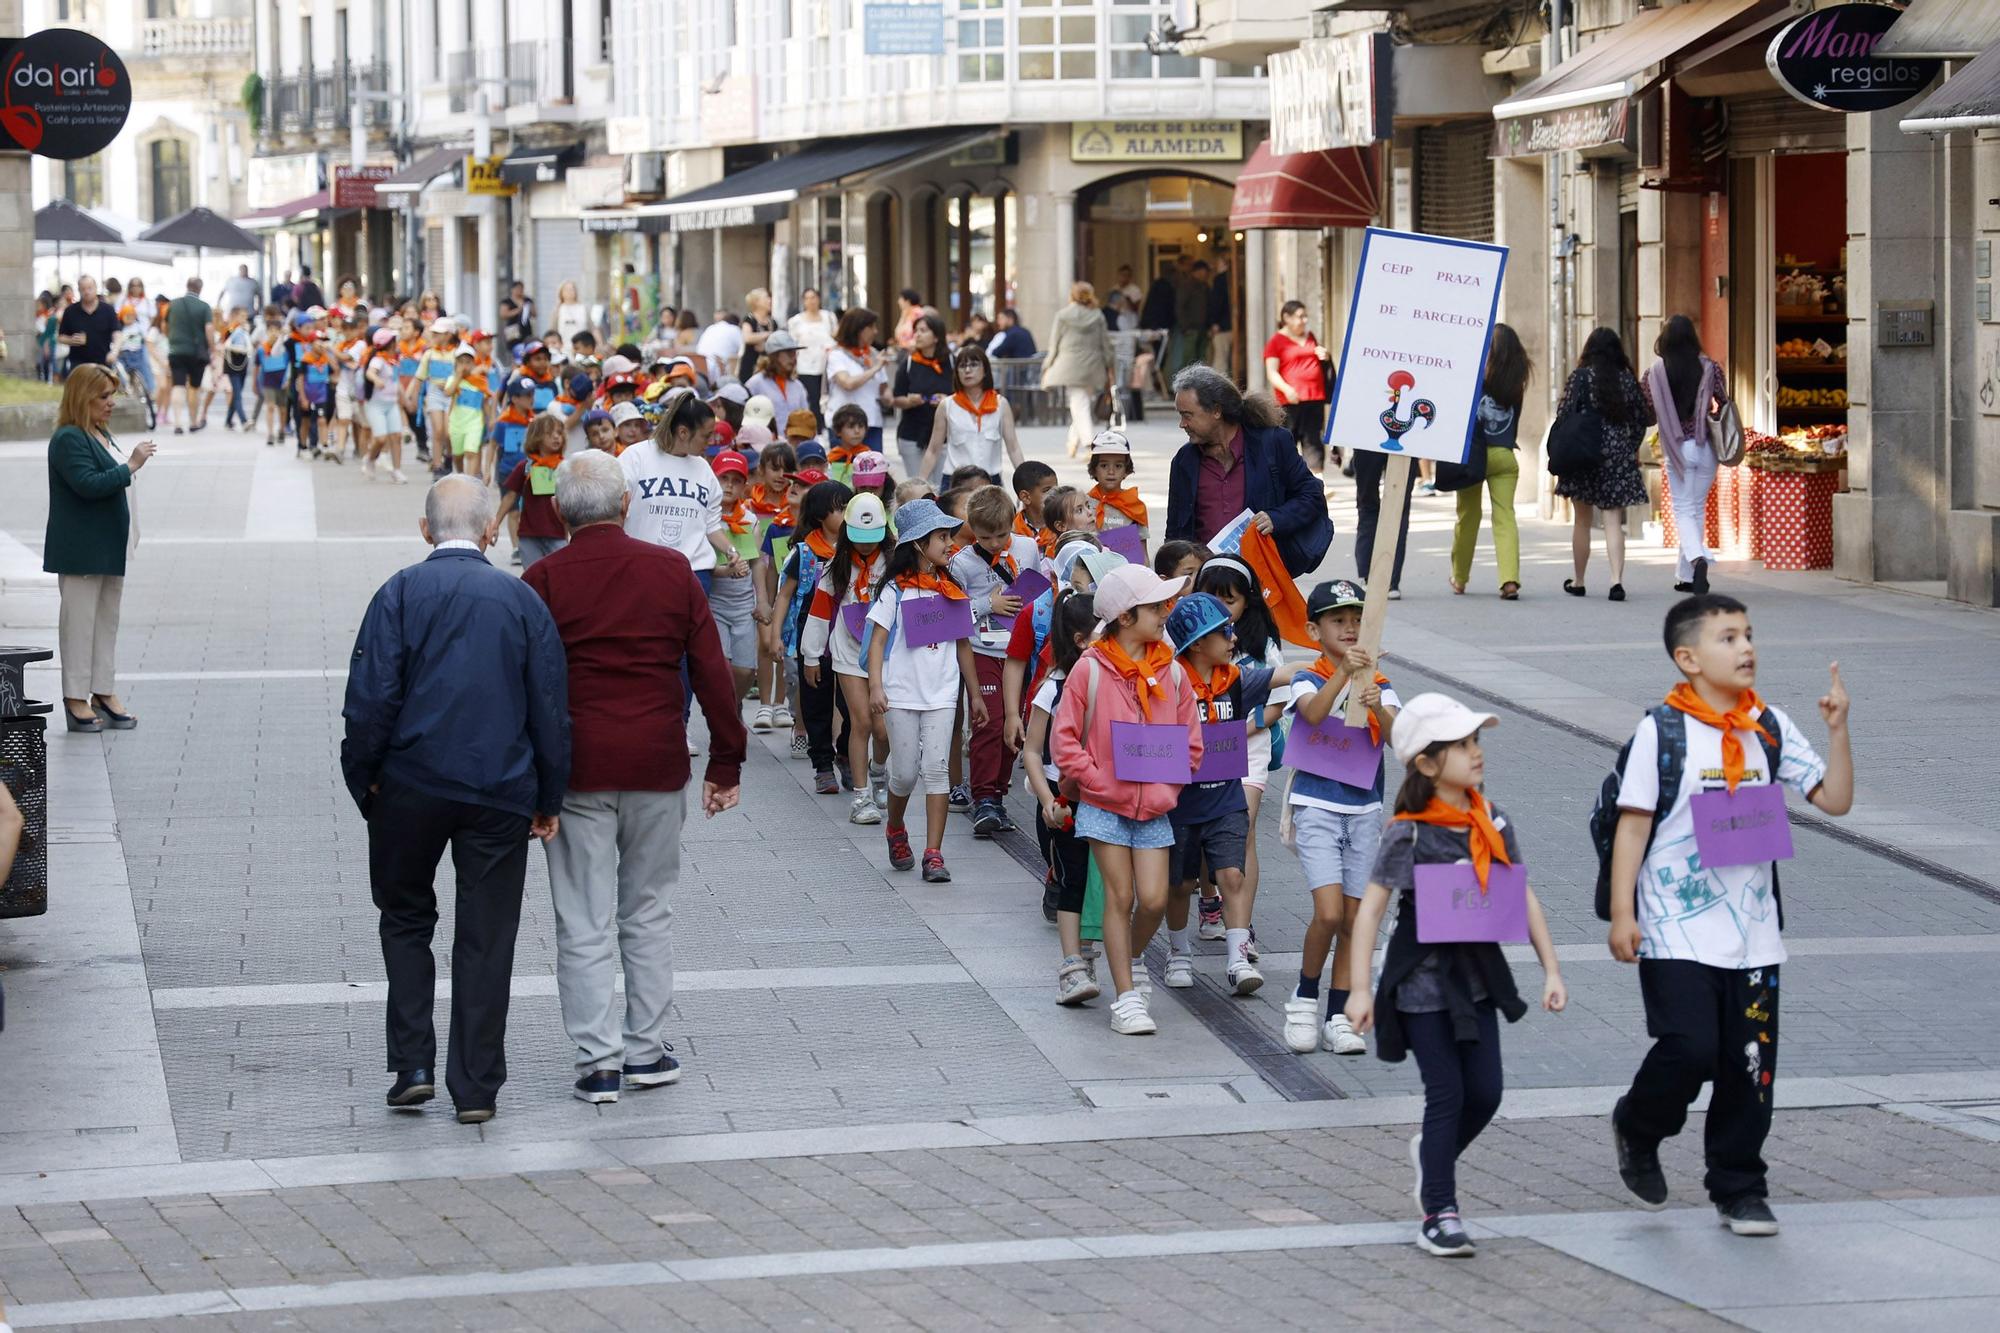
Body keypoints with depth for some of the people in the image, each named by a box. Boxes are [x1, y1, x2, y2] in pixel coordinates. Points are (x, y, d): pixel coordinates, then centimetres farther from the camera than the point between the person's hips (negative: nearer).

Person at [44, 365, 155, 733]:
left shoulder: (101, 435, 15)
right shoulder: (68, 440, -15)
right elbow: (89, 483, -25)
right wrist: (131, 466, -21)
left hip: (110, 547, 10)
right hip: (82, 549, -10)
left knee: (108, 620, 11)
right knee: (80, 621, -5)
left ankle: (104, 692, 16)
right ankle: (76, 699, -1)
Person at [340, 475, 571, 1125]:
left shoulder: (401, 593, -4)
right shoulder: (522, 600, 2)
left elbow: (372, 698, -8)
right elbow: (550, 706, 4)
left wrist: (362, 779, 4)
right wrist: (549, 798, 12)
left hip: (411, 785, -1)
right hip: (500, 791, 1)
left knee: (405, 919, 17)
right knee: (486, 937, 6)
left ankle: (412, 1065, 9)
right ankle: (476, 1086, 7)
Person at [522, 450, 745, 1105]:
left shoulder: (544, 579, -5)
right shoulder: (671, 571, 1)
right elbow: (712, 671, 2)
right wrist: (726, 762, 9)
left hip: (576, 768, -2)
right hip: (657, 767, 2)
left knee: (584, 922, 2)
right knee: (649, 912, 14)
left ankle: (599, 1059, 0)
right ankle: (647, 1049, 17)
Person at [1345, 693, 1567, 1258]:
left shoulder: (1493, 823, 1)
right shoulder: (1409, 835, -14)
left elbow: (1523, 897, 8)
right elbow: (1370, 909, -12)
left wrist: (1551, 969, 7)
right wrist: (1359, 989, -15)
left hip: (1479, 975, 5)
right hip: (1422, 979, -5)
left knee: (1485, 1093, 5)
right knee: (1447, 1094, -4)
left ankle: (1433, 1153, 34)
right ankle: (1439, 1213, 6)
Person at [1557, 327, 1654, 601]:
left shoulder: (1581, 377, -6)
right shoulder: (1628, 379, 3)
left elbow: (1564, 414, -10)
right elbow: (1645, 417, 8)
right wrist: (1629, 447, 19)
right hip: (1619, 456, 2)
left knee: (1582, 520, 9)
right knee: (1613, 521, 0)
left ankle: (1578, 582, 18)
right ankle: (1617, 580, -15)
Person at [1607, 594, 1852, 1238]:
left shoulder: (1769, 727, 7)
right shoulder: (1662, 731, -6)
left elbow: (1834, 798, 6)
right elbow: (1633, 823, -6)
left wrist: (1837, 730, -8)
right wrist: (1622, 913, -10)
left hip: (1752, 931, 4)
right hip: (1676, 932, -4)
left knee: (1749, 1063, 5)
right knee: (1689, 1049, -13)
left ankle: (1738, 1189, 18)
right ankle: (1637, 1128, 18)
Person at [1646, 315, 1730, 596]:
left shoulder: (1655, 373, -6)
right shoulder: (1710, 368, -2)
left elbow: (1648, 415, -4)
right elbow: (1725, 406, -1)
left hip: (1677, 449, -2)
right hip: (1706, 447, 2)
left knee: (1684, 510, 2)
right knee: (1698, 509, 14)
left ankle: (1697, 558, -26)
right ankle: (1685, 576, 17)